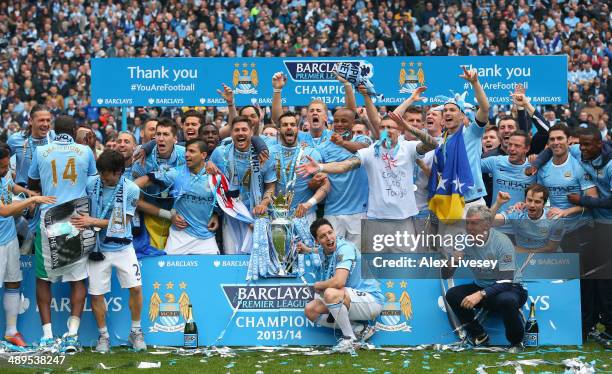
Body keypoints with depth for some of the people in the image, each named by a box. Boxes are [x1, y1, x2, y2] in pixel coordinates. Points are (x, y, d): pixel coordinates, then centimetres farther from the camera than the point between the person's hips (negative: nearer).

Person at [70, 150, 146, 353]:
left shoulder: (131, 189, -11)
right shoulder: (92, 184, -5)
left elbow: (122, 222, -12)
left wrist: (93, 221, -17)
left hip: (122, 246, -1)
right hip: (98, 247, 2)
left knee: (136, 287, -11)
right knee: (96, 294, -1)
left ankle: (135, 331, 10)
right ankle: (103, 336, 19)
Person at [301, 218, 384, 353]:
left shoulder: (344, 247, -22)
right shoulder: (322, 249, 5)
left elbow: (338, 282, -34)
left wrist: (318, 285, -15)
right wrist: (307, 250, 25)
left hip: (371, 300, -10)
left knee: (331, 293, -34)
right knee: (311, 310, -2)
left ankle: (350, 338, -15)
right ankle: (360, 329, 0)